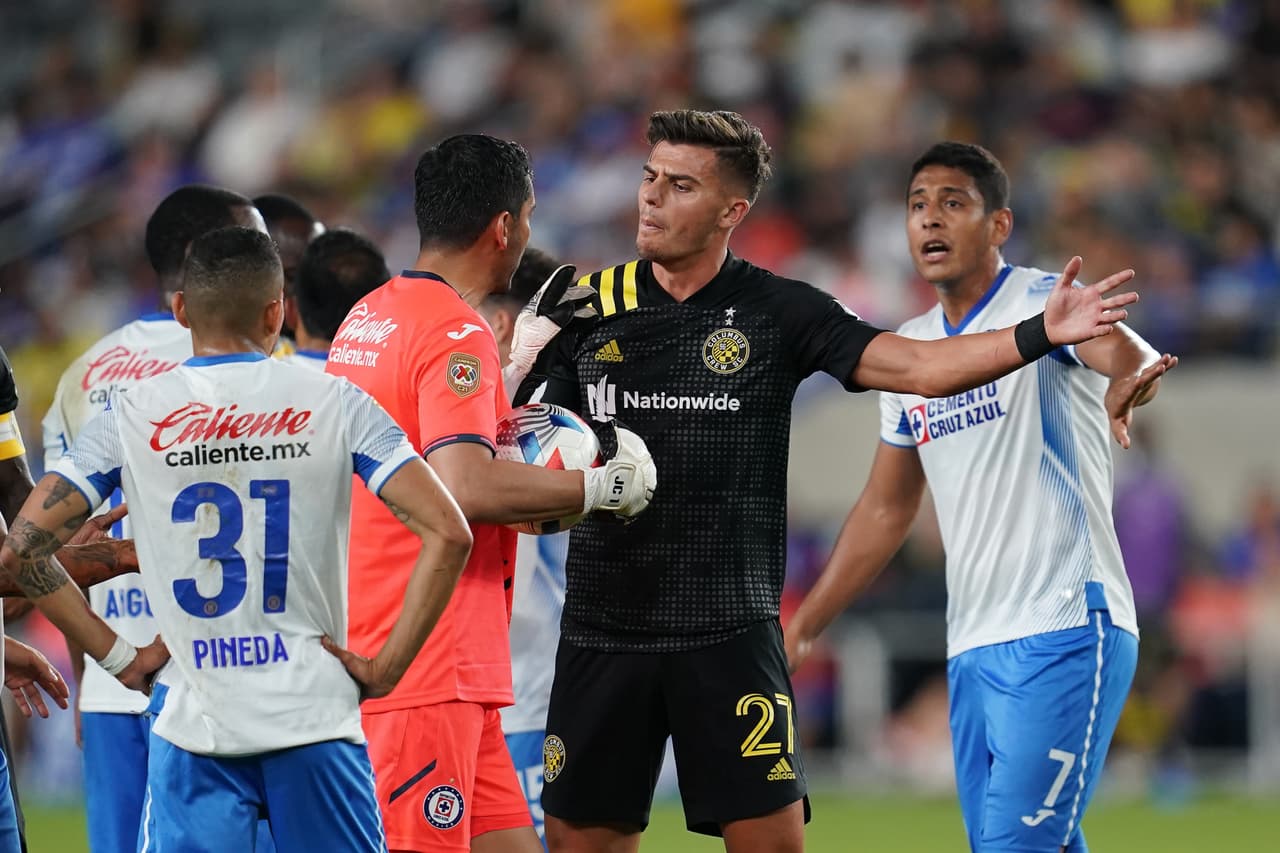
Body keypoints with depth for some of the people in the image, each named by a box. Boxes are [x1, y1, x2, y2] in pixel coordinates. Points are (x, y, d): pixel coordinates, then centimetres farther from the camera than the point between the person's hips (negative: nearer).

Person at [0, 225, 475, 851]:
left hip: (192, 723, 0)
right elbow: (447, 533, -8)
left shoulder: (132, 415, 3)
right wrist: (385, 669, -3)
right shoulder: (334, 403, 0)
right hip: (315, 714, 0)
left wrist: (118, 658, 4)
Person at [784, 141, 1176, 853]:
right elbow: (886, 510, 24)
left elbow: (1127, 353, -29)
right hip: (971, 649, 7)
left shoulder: (1041, 302, -6)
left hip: (1064, 634, -7)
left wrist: (1130, 377, -53)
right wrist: (804, 627, 23)